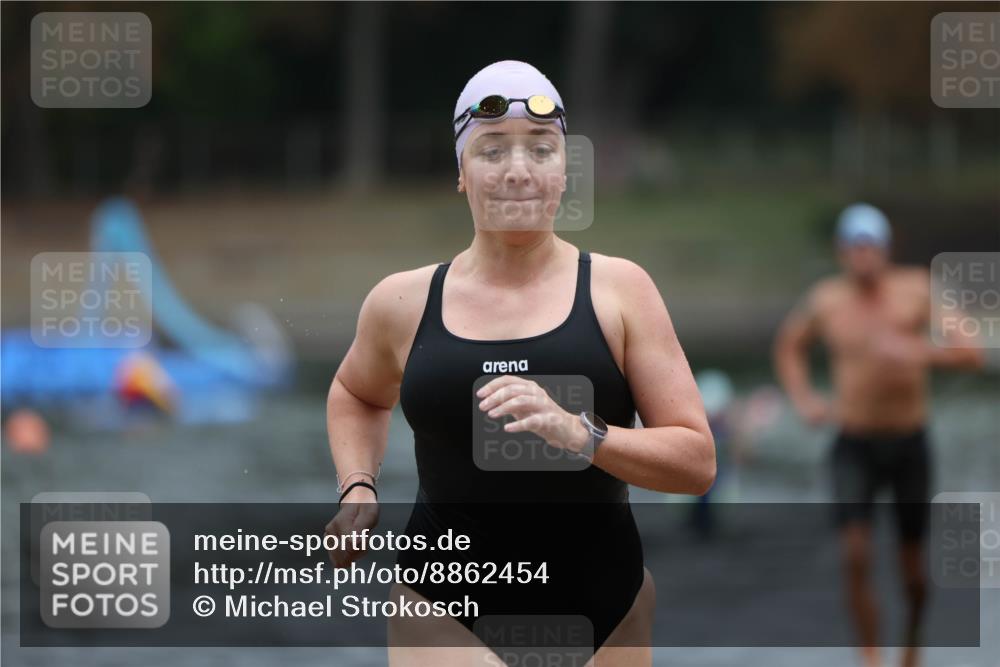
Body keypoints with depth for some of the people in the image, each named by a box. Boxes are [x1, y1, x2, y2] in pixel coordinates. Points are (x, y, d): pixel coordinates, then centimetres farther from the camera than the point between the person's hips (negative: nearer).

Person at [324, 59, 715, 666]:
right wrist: (358, 490, 8)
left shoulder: (619, 288, -2)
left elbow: (698, 461, -4)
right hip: (447, 610, 0)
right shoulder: (403, 303, 3)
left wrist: (579, 434, -20)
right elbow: (356, 393, 27)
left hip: (603, 610, 0)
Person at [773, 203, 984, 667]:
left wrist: (920, 352, -34)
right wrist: (802, 399, 2)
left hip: (909, 442, 0)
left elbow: (972, 355, -16)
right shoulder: (825, 301, -4)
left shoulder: (917, 290, -10)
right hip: (854, 446, 0)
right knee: (856, 557, -18)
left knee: (912, 561, 12)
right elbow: (789, 346, 18)